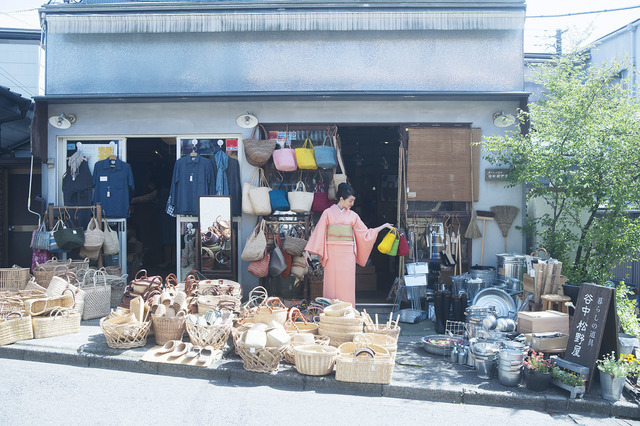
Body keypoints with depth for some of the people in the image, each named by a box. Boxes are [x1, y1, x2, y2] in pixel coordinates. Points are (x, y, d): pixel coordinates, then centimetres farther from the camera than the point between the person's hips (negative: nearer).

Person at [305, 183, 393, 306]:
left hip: (347, 253, 2)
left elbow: (365, 233, 14)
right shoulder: (328, 213, 3)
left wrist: (384, 226, 12)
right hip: (332, 253, -2)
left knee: (347, 284, 1)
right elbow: (318, 232, 1)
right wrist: (308, 250, -4)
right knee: (331, 282, -1)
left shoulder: (353, 216, 10)